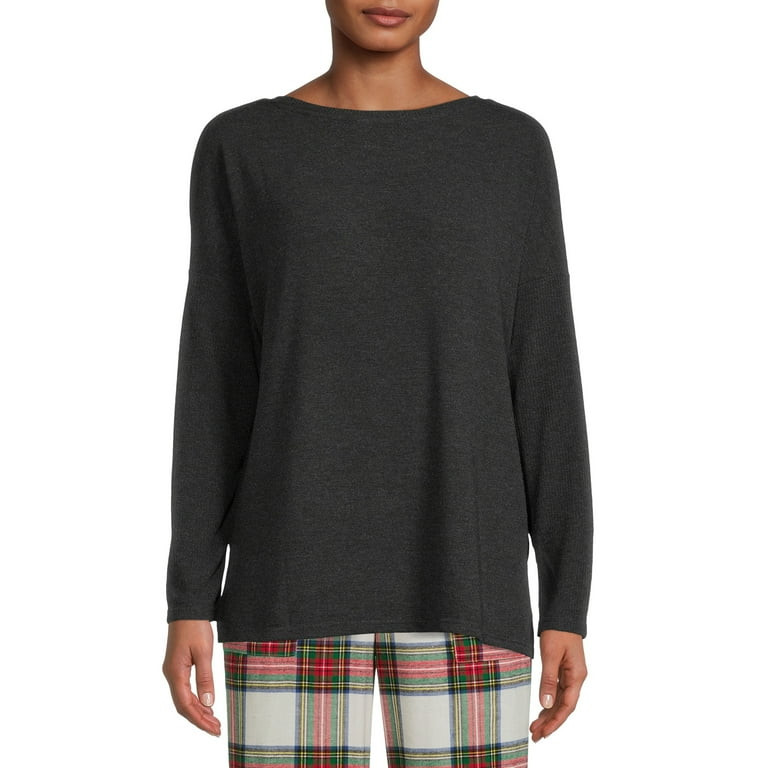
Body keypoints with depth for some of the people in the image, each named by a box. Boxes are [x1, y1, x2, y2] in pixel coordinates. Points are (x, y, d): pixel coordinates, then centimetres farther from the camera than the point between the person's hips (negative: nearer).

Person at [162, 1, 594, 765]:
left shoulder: (512, 149, 6)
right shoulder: (240, 149, 5)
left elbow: (547, 388, 4)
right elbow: (213, 384, 4)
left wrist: (568, 607, 0)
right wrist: (189, 604, -1)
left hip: (460, 586, 1)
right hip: (297, 580, 0)